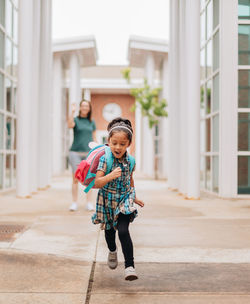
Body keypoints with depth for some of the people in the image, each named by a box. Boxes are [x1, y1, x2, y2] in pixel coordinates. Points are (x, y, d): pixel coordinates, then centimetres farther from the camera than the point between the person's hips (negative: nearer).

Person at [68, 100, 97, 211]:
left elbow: (94, 138, 13)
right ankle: (74, 203, 3)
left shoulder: (92, 122, 10)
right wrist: (72, 111, -28)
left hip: (88, 153, 2)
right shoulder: (75, 120, 2)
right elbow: (70, 125, -23)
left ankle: (89, 203, 5)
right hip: (75, 152, -2)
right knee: (75, 178, -3)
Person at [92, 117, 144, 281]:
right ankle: (112, 252, 53)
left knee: (123, 231, -18)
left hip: (124, 199, 0)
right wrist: (111, 175, -41)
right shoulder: (105, 159, -19)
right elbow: (97, 183, -25)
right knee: (109, 231, 22)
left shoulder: (129, 160, -6)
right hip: (107, 200, 0)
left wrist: (134, 197, 22)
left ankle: (130, 266, -15)